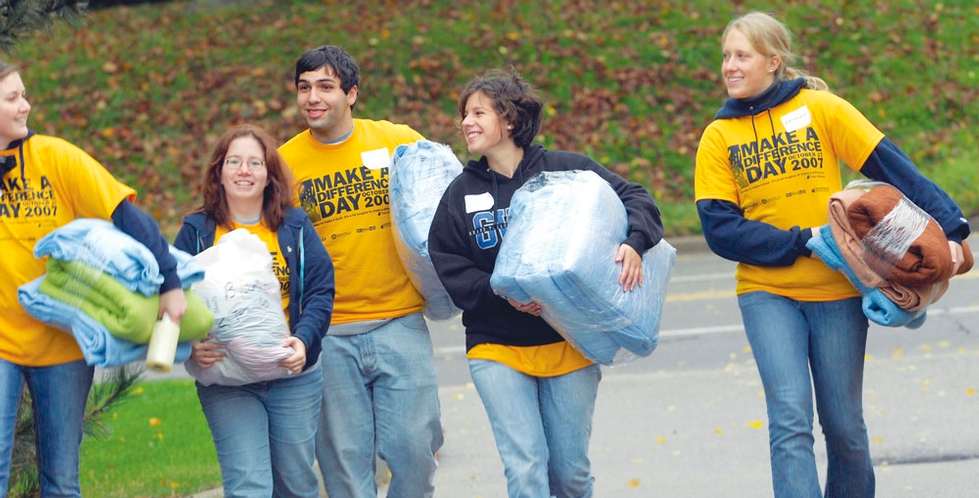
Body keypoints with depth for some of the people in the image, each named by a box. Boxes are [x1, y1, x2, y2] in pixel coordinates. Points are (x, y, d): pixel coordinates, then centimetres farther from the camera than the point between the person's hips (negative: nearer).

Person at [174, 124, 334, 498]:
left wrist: (303, 340, -16)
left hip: (293, 375, 2)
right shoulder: (197, 231, 2)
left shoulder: (294, 226, 5)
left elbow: (321, 291, 2)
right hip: (226, 383, -2)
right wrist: (191, 346, -19)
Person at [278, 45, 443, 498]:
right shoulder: (285, 161, 1)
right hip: (330, 334, 0)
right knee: (345, 458, 3)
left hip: (400, 321, 0)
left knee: (413, 445, -2)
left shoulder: (400, 142, 1)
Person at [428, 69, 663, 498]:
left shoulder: (567, 170, -2)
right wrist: (503, 294, -17)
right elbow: (449, 268, -1)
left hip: (570, 344, -1)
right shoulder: (461, 193, 4)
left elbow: (634, 199, -1)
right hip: (497, 350, 1)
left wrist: (633, 244, -21)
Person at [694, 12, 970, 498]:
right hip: (766, 293, 0)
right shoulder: (719, 137, 1)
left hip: (837, 290, 0)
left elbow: (891, 166, -5)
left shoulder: (820, 108, -3)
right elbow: (719, 229, -6)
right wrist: (802, 241, -17)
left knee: (844, 426, 6)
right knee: (790, 422, -13)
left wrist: (947, 228, -15)